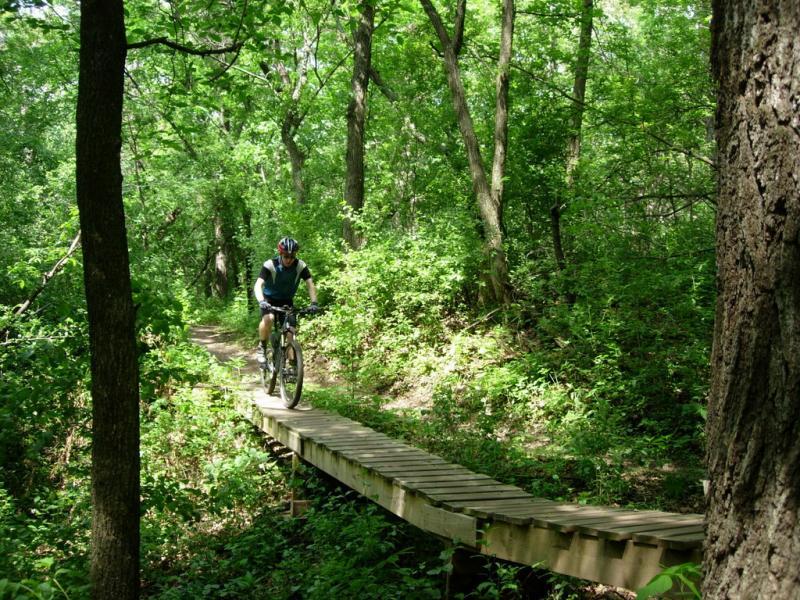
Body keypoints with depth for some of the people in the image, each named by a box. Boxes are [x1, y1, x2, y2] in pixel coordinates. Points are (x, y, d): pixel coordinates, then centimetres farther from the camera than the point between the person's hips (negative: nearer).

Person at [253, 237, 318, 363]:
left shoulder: (301, 266, -18)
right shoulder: (270, 265, -25)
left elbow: (310, 285, -21)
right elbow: (258, 285, -32)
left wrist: (314, 303, -38)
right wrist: (261, 301, -51)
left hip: (286, 301, 3)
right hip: (269, 299, -3)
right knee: (268, 318, -33)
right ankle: (261, 348, -13)